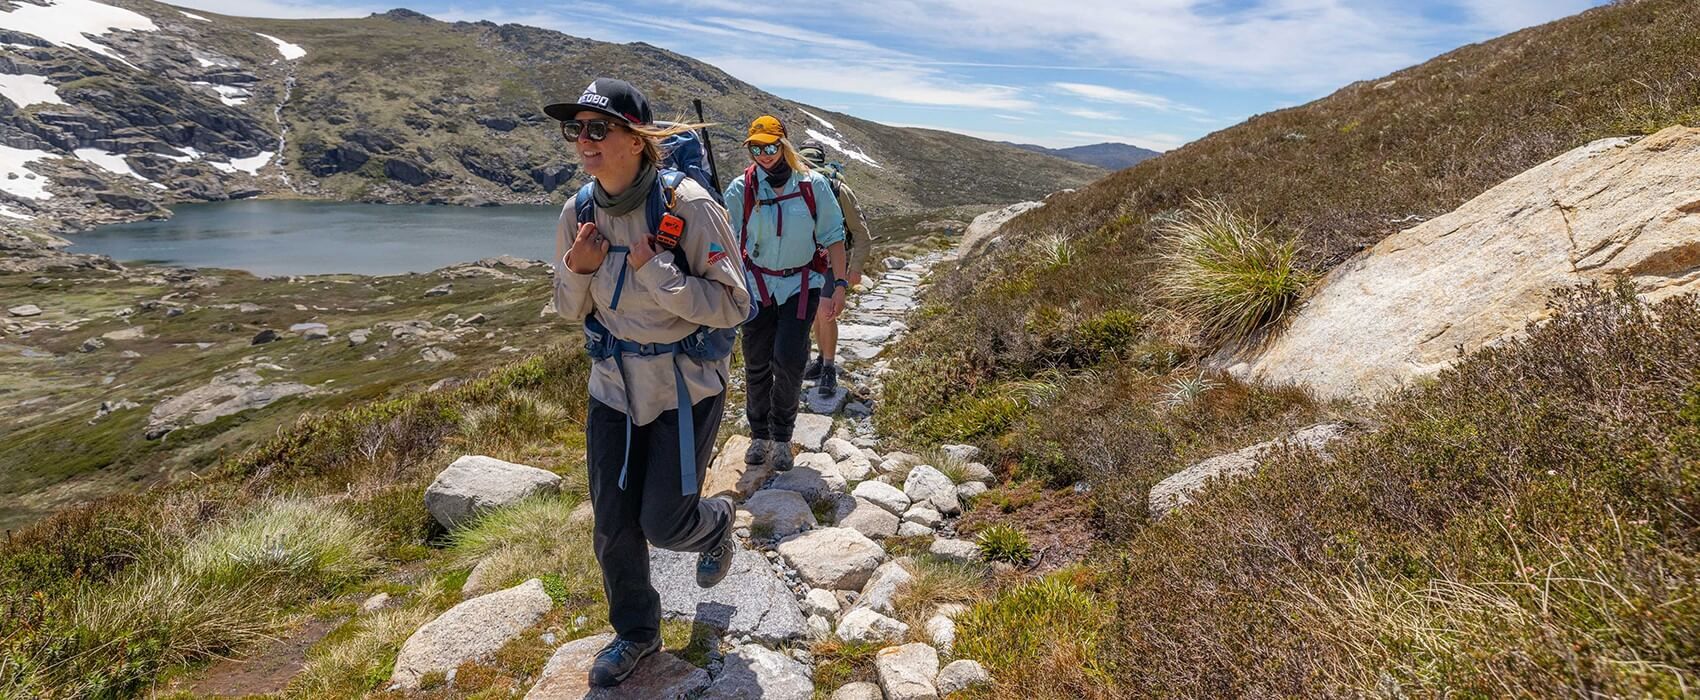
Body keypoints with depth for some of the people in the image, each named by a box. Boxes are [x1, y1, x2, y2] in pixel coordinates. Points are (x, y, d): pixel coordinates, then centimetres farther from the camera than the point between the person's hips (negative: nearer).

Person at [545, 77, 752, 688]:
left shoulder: (687, 205, -19)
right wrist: (578, 269, -14)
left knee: (664, 524, 2)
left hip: (686, 385, -5)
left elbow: (733, 306, -18)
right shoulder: (579, 211, -3)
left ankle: (717, 522, 40)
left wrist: (653, 271, -26)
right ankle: (635, 633, 38)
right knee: (613, 529, 11)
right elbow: (571, 310, 7)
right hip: (613, 385, 5)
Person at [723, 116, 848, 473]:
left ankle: (782, 436, 10)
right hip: (757, 285, 2)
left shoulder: (813, 185, -5)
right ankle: (759, 433, 26)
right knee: (756, 363, 6)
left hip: (802, 285, -1)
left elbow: (833, 236, 1)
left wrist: (839, 284, -2)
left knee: (789, 360, -11)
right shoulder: (740, 190, -3)